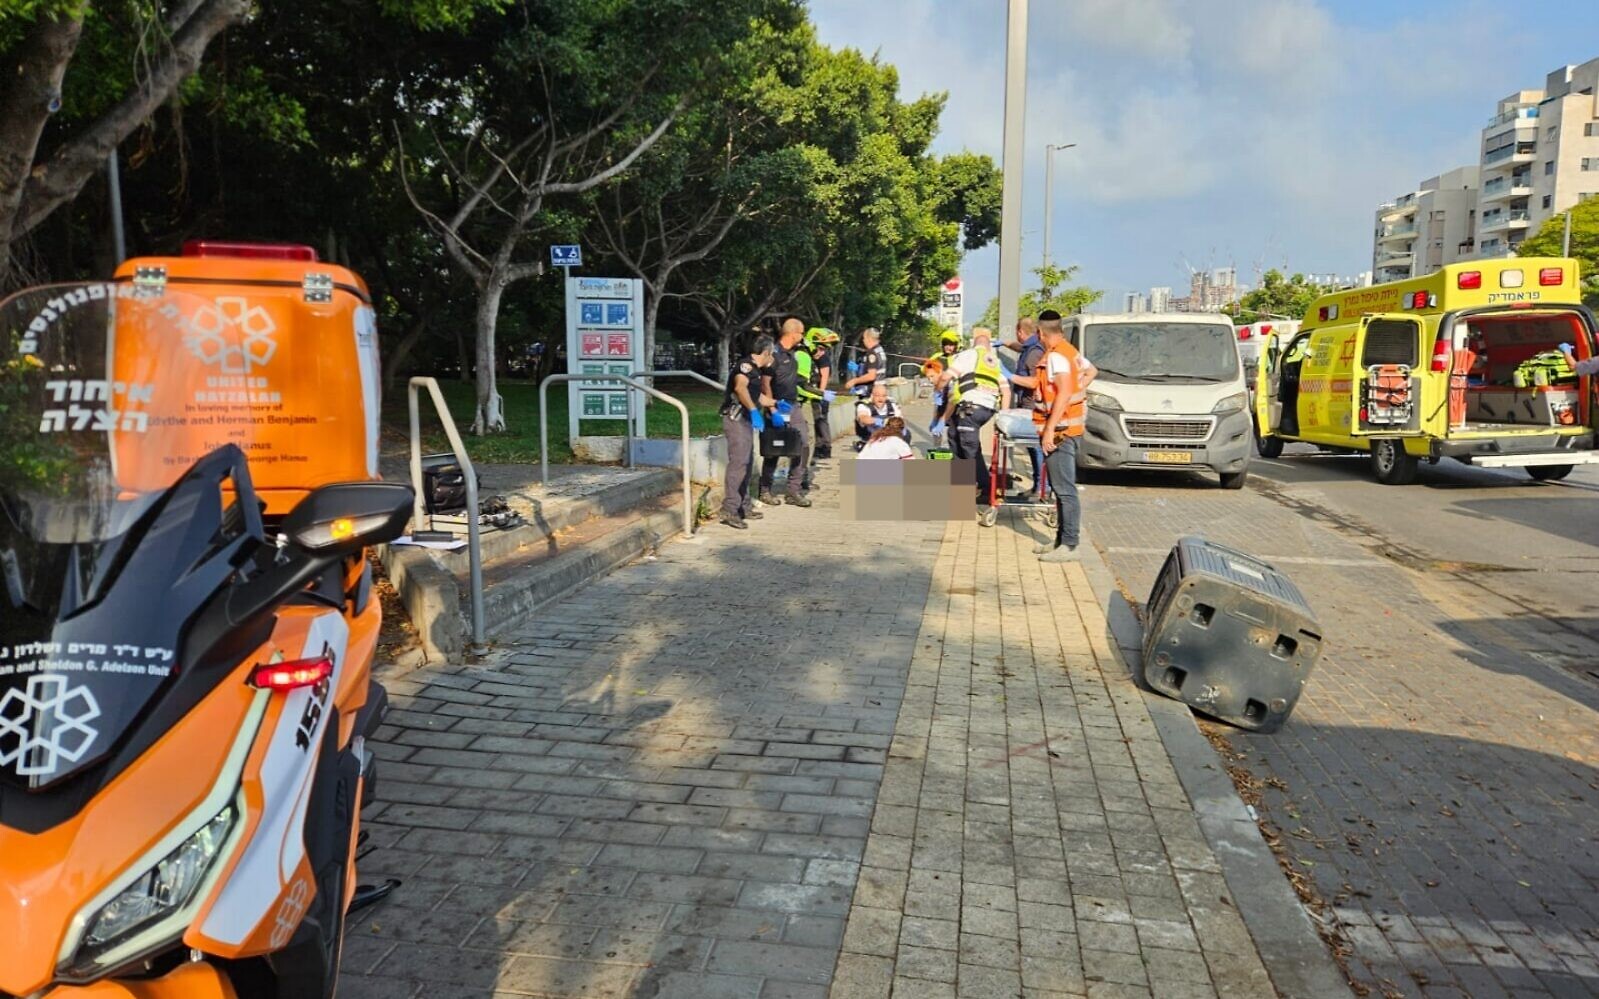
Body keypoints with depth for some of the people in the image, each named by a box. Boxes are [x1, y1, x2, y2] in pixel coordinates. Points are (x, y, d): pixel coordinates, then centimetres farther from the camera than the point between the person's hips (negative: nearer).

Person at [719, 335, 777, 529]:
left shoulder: (753, 369, 20)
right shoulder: (746, 365, -12)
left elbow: (756, 396, 36)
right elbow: (740, 387, -33)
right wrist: (754, 410, -40)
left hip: (745, 420, 11)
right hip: (736, 419, -11)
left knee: (747, 464, 15)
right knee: (738, 463, -16)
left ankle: (744, 507, 23)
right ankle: (729, 511, -19)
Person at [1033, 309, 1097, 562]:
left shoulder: (1056, 355, -15)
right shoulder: (1070, 352, 15)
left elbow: (1064, 393, -23)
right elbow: (1091, 371, 31)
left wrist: (1050, 429, -25)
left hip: (1060, 430, -11)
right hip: (1069, 428, 11)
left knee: (1065, 489, -9)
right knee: (1062, 488, 15)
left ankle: (1069, 546, -7)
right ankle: (1062, 540, 22)